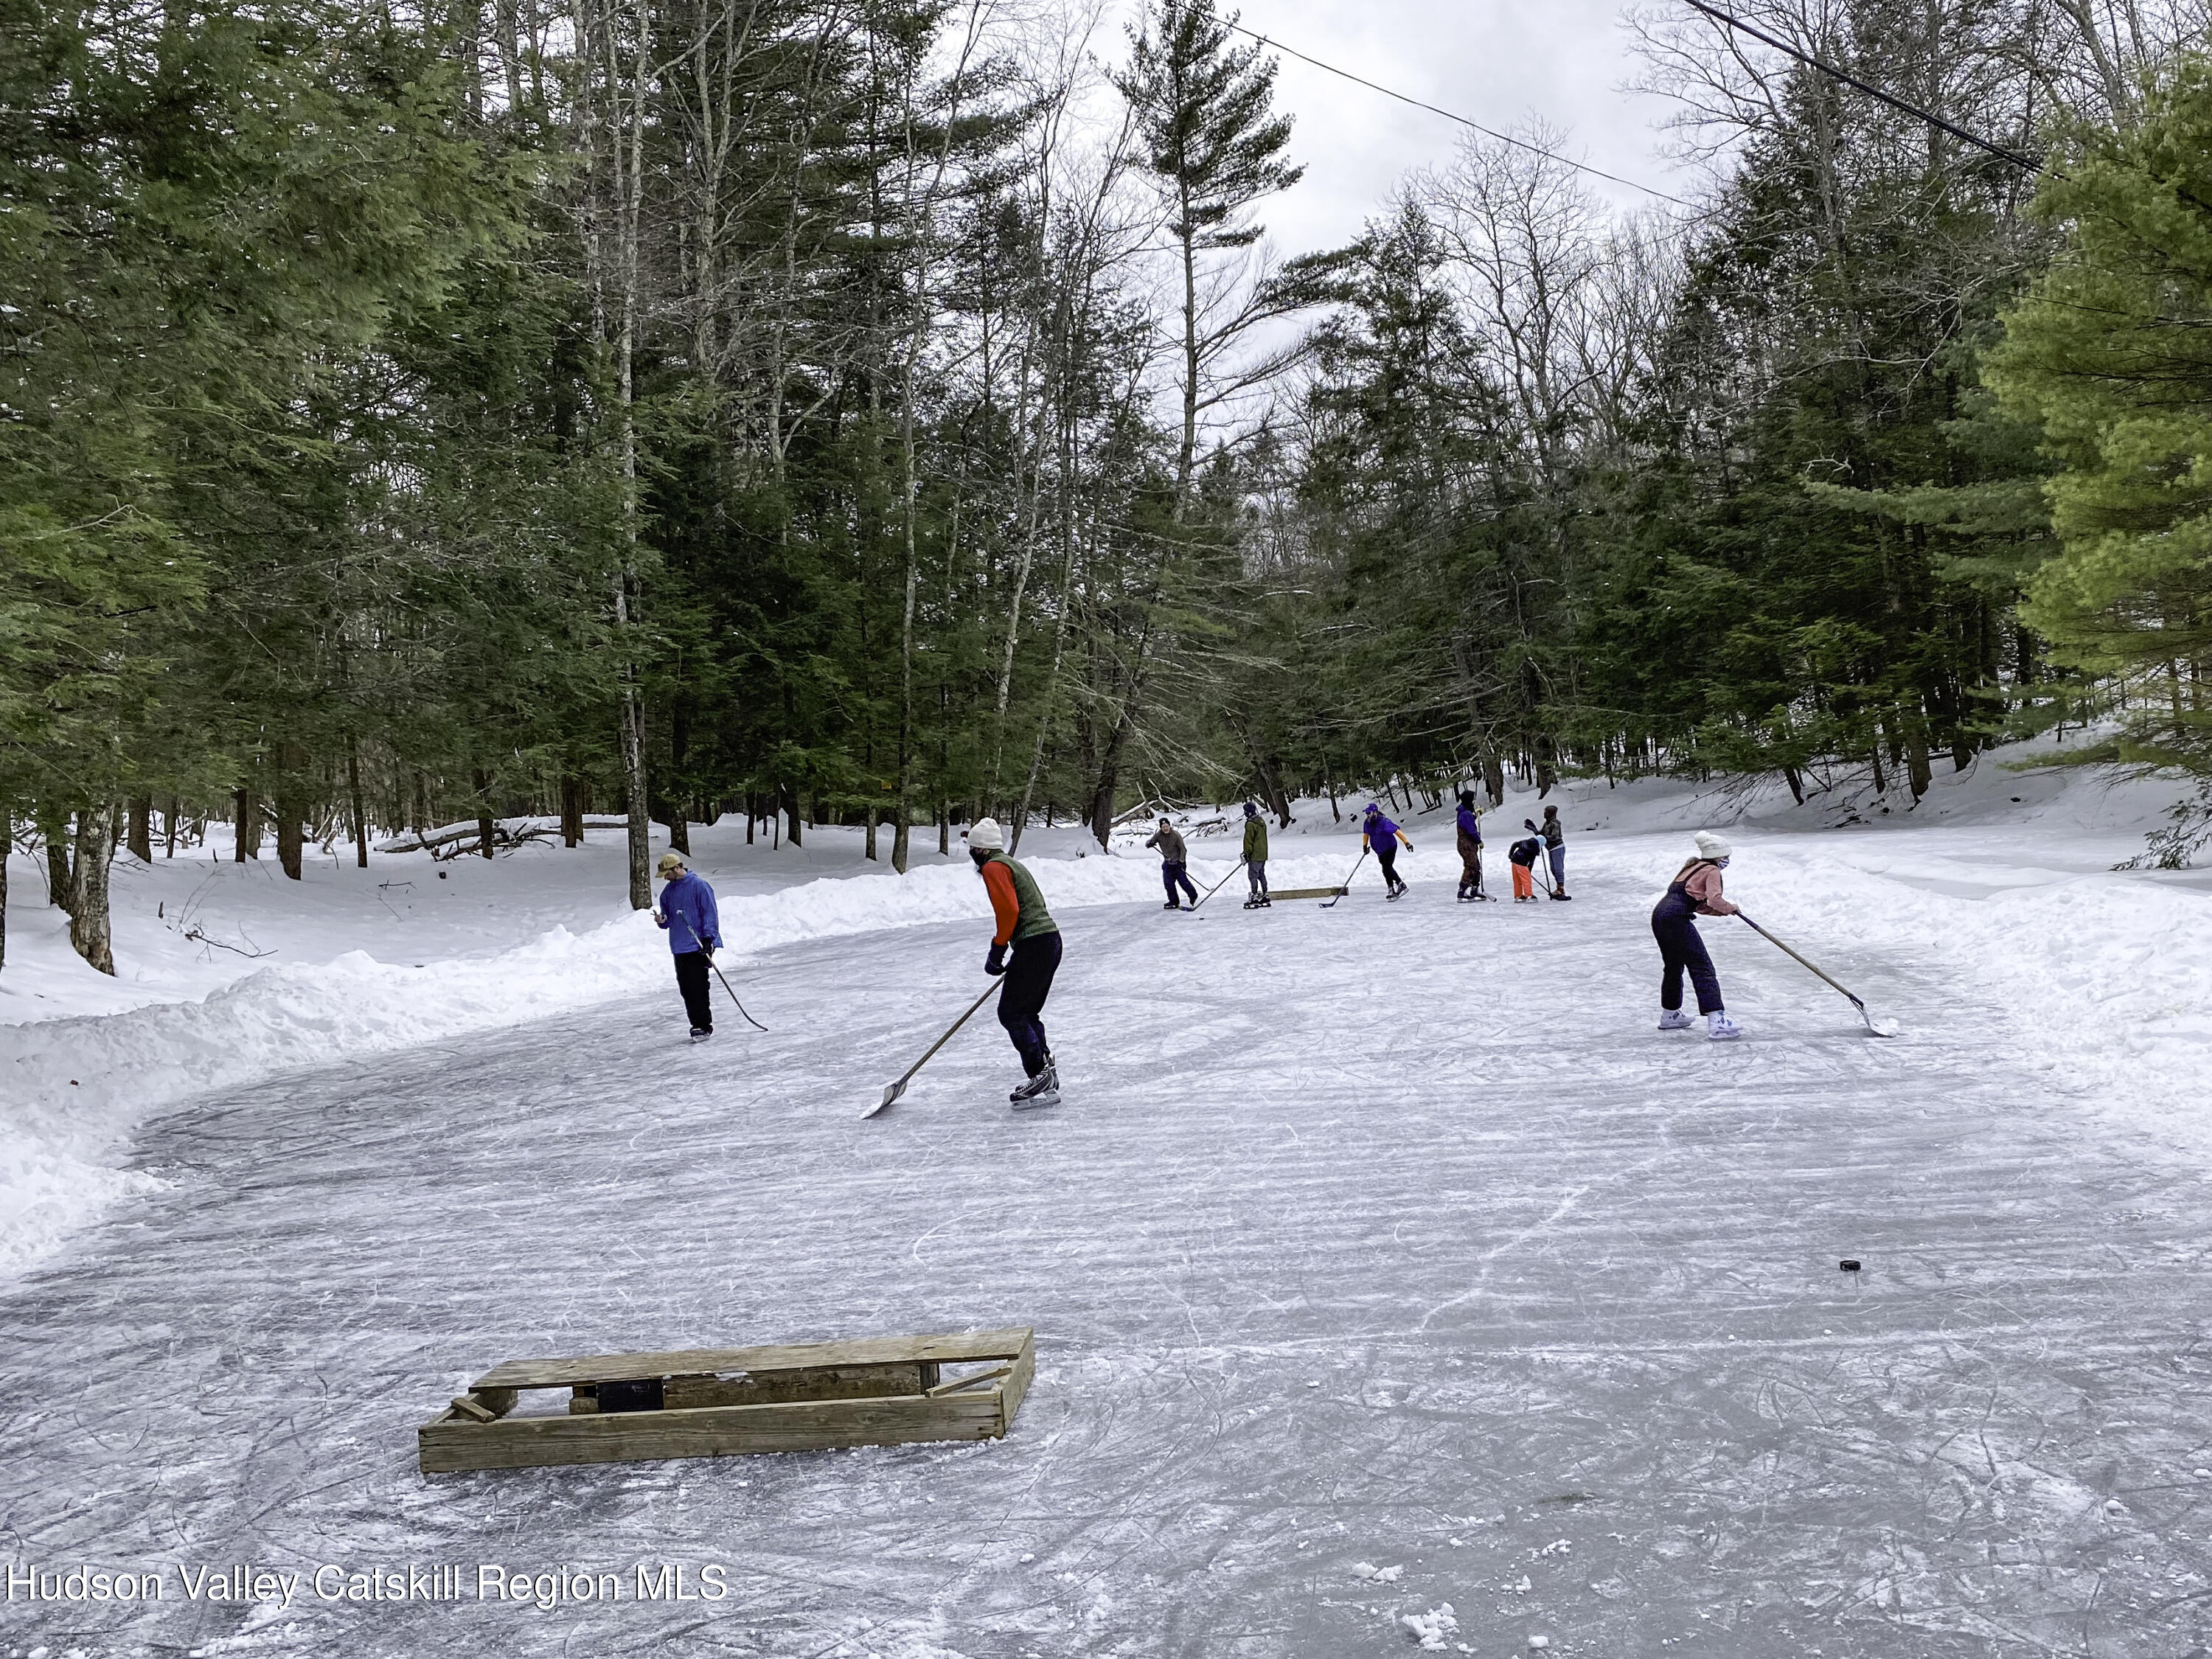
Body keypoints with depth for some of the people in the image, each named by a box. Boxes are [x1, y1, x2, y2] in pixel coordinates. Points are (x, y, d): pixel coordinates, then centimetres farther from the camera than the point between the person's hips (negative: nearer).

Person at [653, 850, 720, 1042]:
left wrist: (708, 938, -15)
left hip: (698, 946, -7)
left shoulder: (699, 885, -8)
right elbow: (669, 918, 20)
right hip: (679, 948, 7)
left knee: (697, 986, -10)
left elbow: (710, 913, -9)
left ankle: (704, 1026, -4)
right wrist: (662, 921, -3)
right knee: (685, 987, 5)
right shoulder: (668, 891, 14)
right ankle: (698, 1025, 14)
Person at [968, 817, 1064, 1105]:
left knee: (1011, 1013, -5)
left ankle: (1041, 1075, -9)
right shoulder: (1011, 865, 23)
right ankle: (1046, 1074, 17)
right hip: (1050, 940, 10)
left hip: (1033, 945, -10)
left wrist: (997, 949, -9)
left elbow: (1009, 910, -18)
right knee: (1027, 1013, 16)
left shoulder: (993, 868, -6)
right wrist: (1013, 959, 26)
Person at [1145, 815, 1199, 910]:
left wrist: (1182, 861, -20)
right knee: (1169, 883, 3)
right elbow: (1149, 843, -5)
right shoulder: (1159, 835, -7)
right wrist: (1149, 844, -30)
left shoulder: (1176, 835, -18)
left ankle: (1194, 896, 15)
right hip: (1168, 862, 5)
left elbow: (1183, 849, -13)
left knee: (1182, 880, -5)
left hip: (1178, 862, -5)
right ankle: (1173, 902, 12)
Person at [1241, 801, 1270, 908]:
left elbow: (1248, 840, -17)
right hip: (1263, 854, 9)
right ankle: (1265, 896, 19)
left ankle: (1255, 898, -3)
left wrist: (1246, 854, -11)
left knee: (1252, 875, -3)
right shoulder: (1261, 821, 12)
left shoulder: (1250, 824, -17)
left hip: (1255, 855, -9)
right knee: (1261, 875, 15)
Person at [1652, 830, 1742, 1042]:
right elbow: (1714, 899, -14)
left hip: (1659, 913, 9)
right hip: (1676, 918, -9)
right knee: (1702, 968, -9)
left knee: (1674, 966, 25)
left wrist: (1723, 912, 15)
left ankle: (1670, 1015, 38)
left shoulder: (1693, 867, 27)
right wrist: (1730, 908, 5)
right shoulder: (1711, 870, 1)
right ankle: (1716, 1022, -17)